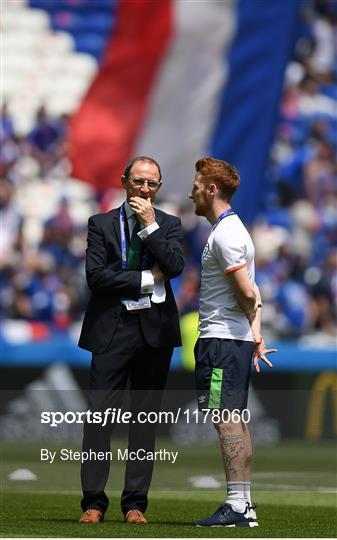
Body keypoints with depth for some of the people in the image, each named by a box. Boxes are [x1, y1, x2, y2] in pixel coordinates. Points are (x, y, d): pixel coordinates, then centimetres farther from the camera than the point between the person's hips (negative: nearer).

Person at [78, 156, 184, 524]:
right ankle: (93, 501, -3)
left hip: (154, 329, 1)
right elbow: (95, 275, -6)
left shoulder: (168, 225, 11)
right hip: (112, 329, -1)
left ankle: (135, 503, 8)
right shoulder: (101, 224, 7)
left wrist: (150, 226, -9)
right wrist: (146, 280, -8)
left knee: (145, 418, 4)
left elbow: (175, 266, -7)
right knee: (99, 415, -7)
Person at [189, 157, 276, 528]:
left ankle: (236, 505, -13)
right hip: (237, 338, 10)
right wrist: (255, 334, 11)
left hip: (222, 339, -10)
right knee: (236, 422, 11)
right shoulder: (232, 228, 18)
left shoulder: (224, 234, -14)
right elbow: (250, 294, 18)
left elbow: (246, 292, -18)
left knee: (227, 421, -11)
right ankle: (244, 504, 13)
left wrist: (252, 333, -1)